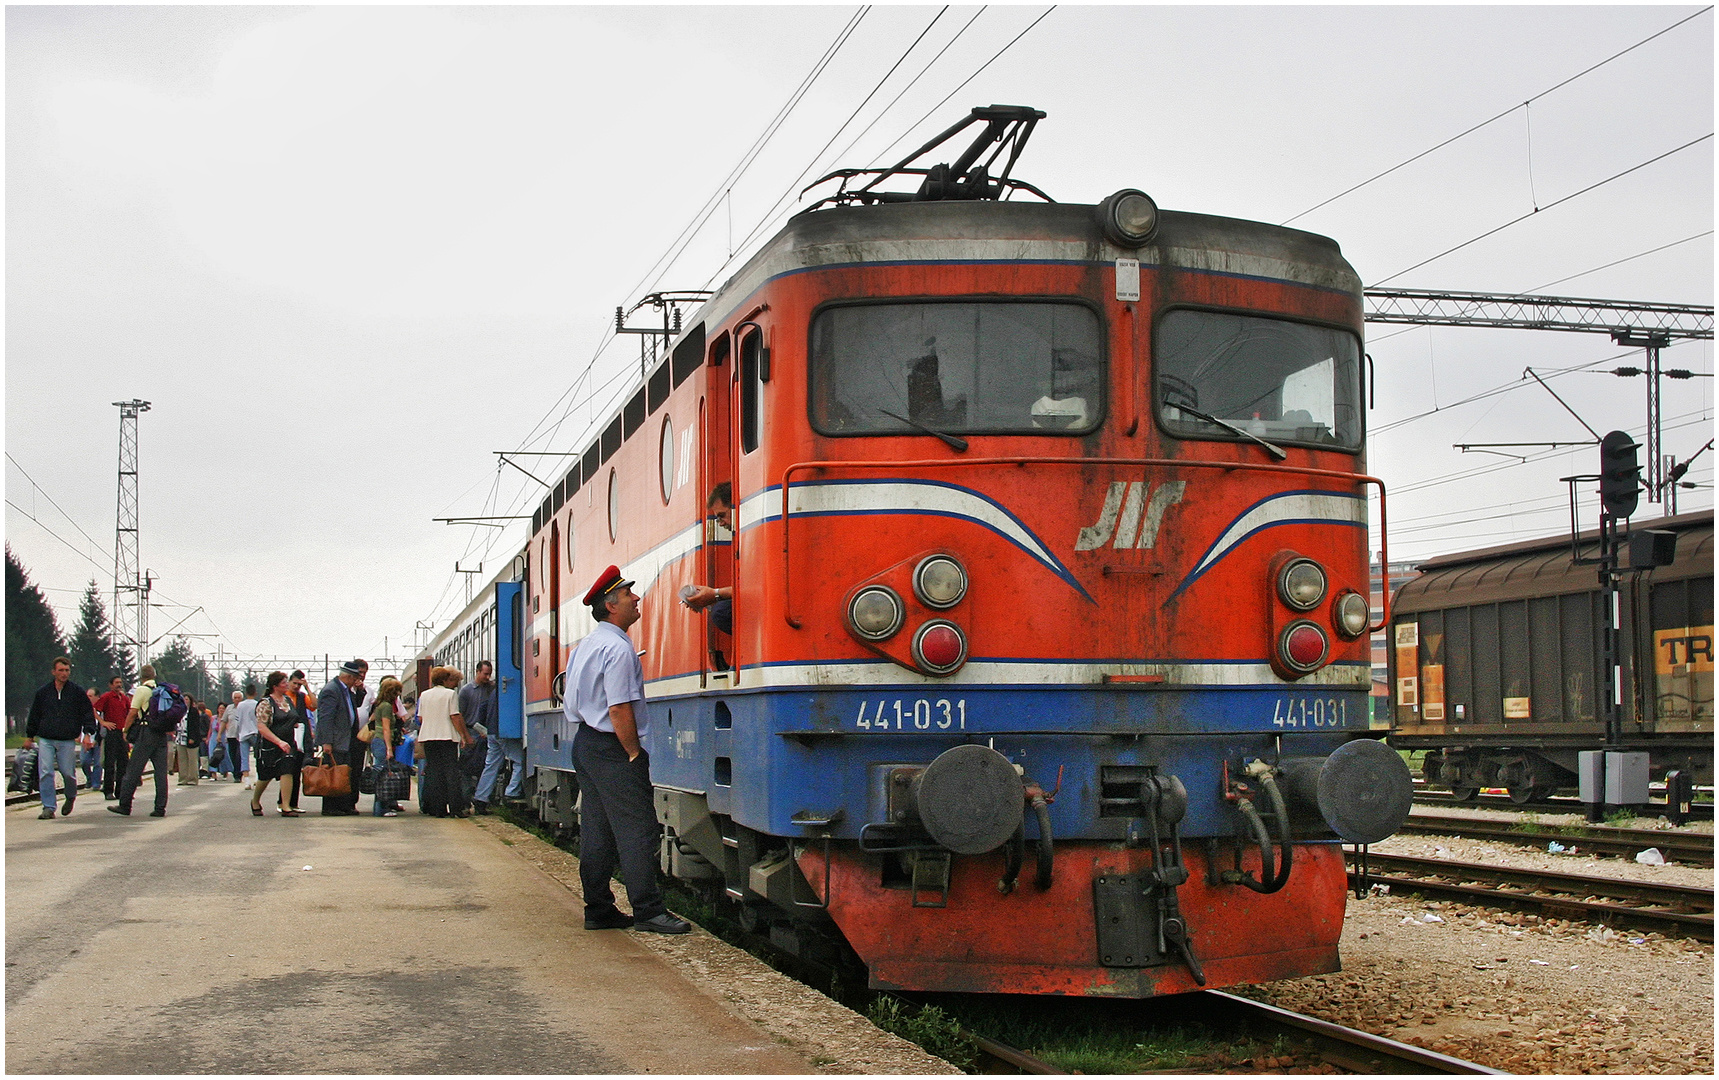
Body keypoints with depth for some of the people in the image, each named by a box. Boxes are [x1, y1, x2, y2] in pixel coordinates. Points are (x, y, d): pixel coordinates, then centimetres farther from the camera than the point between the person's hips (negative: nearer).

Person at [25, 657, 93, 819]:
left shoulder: (77, 692, 4)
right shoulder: (43, 692, 9)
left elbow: (88, 714, 6)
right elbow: (34, 715, 17)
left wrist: (87, 733, -5)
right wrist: (29, 736, 17)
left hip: (68, 741, -2)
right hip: (45, 740, 2)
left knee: (68, 773, 0)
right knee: (45, 773, -7)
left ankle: (71, 797, 29)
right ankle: (48, 807, -3)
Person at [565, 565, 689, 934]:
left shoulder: (585, 646, 15)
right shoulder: (617, 648, -16)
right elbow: (619, 710, -21)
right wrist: (635, 755, -14)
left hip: (584, 742, 10)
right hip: (611, 748, -10)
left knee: (596, 830, 11)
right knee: (636, 829, -7)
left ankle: (598, 909, 14)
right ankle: (647, 911, -7)